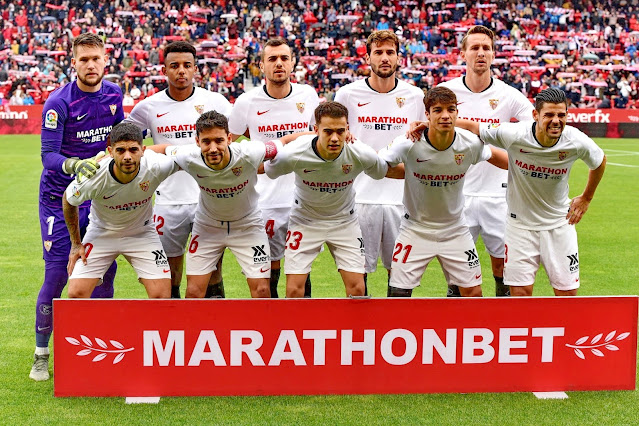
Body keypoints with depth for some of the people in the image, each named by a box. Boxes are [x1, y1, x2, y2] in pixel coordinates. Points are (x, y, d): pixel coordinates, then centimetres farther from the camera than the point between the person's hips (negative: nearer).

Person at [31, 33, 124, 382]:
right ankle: (41, 355, 12)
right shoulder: (58, 102, -15)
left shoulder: (113, 94, 2)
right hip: (60, 197, -4)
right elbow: (48, 155, -22)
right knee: (56, 275, -4)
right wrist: (76, 165, -38)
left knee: (105, 272, 3)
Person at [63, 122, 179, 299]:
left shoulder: (157, 166, -30)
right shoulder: (93, 178, -30)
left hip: (142, 232, 1)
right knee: (77, 294, -12)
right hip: (101, 232, 0)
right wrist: (76, 244, -1)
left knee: (162, 296, -12)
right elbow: (68, 200, -7)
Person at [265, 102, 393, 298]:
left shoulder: (362, 155, -24)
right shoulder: (292, 154, -28)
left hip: (344, 221, 1)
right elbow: (268, 171, -6)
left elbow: (381, 171, 0)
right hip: (305, 220, -1)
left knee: (357, 289, -4)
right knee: (294, 289, -7)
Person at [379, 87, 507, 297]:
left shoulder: (471, 144, -14)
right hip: (415, 230, -2)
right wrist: (409, 171, -16)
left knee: (473, 292, 5)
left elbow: (494, 156, 9)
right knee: (398, 294, -4)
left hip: (455, 230, 2)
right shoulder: (409, 144, -21)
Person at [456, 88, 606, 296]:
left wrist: (586, 198, 14)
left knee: (567, 291, 3)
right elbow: (472, 126, -11)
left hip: (559, 224, 2)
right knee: (520, 291, -1)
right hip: (520, 223, -1)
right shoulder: (514, 134, -21)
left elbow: (600, 161, 9)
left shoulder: (577, 142, -14)